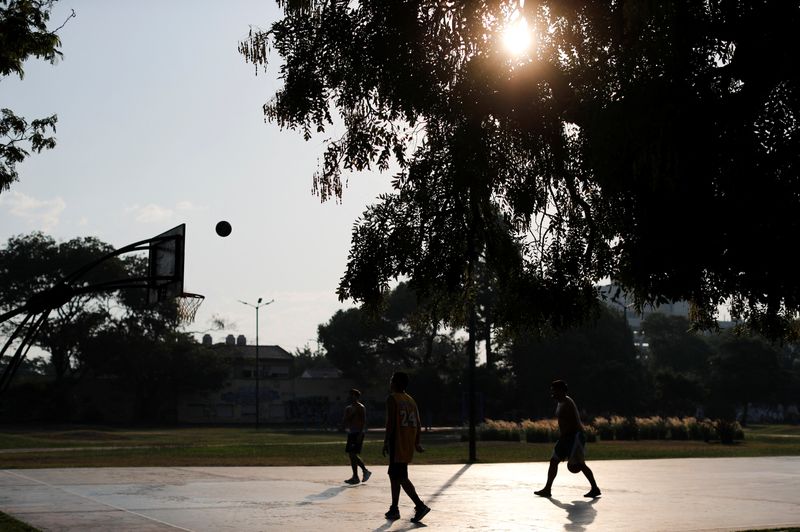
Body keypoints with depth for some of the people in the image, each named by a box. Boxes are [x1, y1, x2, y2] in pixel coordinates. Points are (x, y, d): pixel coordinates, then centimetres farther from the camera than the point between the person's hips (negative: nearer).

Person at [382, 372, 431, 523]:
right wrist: (417, 443, 18)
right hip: (409, 446, 8)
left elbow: (391, 421, -16)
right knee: (394, 475, 18)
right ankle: (394, 509, 21)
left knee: (401, 477, -9)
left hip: (397, 444, -8)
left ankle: (420, 506, -20)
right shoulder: (411, 400, 16)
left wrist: (386, 441, -12)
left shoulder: (392, 399, -7)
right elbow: (417, 424, 14)